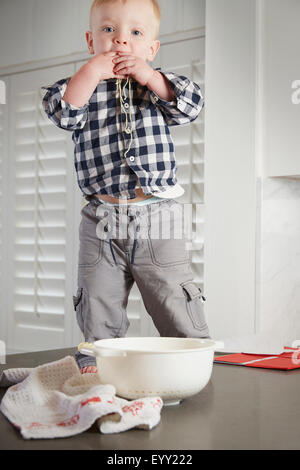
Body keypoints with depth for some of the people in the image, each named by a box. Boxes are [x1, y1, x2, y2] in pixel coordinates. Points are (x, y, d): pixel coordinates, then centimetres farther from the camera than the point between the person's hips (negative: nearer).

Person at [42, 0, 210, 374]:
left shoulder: (158, 84, 9)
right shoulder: (86, 85, 7)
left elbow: (191, 106, -7)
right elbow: (61, 111, -11)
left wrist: (149, 76, -14)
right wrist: (92, 73, -17)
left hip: (157, 217, -1)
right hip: (102, 222, 1)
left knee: (175, 301, 3)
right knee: (97, 306, 9)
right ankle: (96, 360, 25)